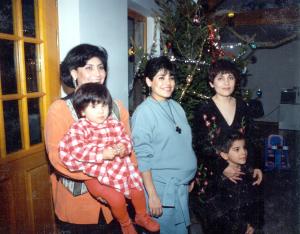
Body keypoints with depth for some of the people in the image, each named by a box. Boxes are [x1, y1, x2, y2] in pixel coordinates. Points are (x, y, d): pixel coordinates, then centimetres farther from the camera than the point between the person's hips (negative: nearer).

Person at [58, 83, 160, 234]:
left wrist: (123, 148, -19)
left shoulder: (114, 124, 3)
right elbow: (77, 151, -22)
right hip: (95, 173, -5)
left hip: (118, 167, 5)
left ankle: (142, 217, 33)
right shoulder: (78, 128, -11)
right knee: (116, 197, -17)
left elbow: (126, 139, 6)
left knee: (137, 187, 3)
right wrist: (102, 154, -29)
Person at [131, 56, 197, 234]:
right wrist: (152, 195, -16)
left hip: (182, 186, 7)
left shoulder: (177, 107, 5)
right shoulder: (144, 112, -15)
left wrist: (190, 177, 15)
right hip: (161, 189, -6)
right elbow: (142, 157, -16)